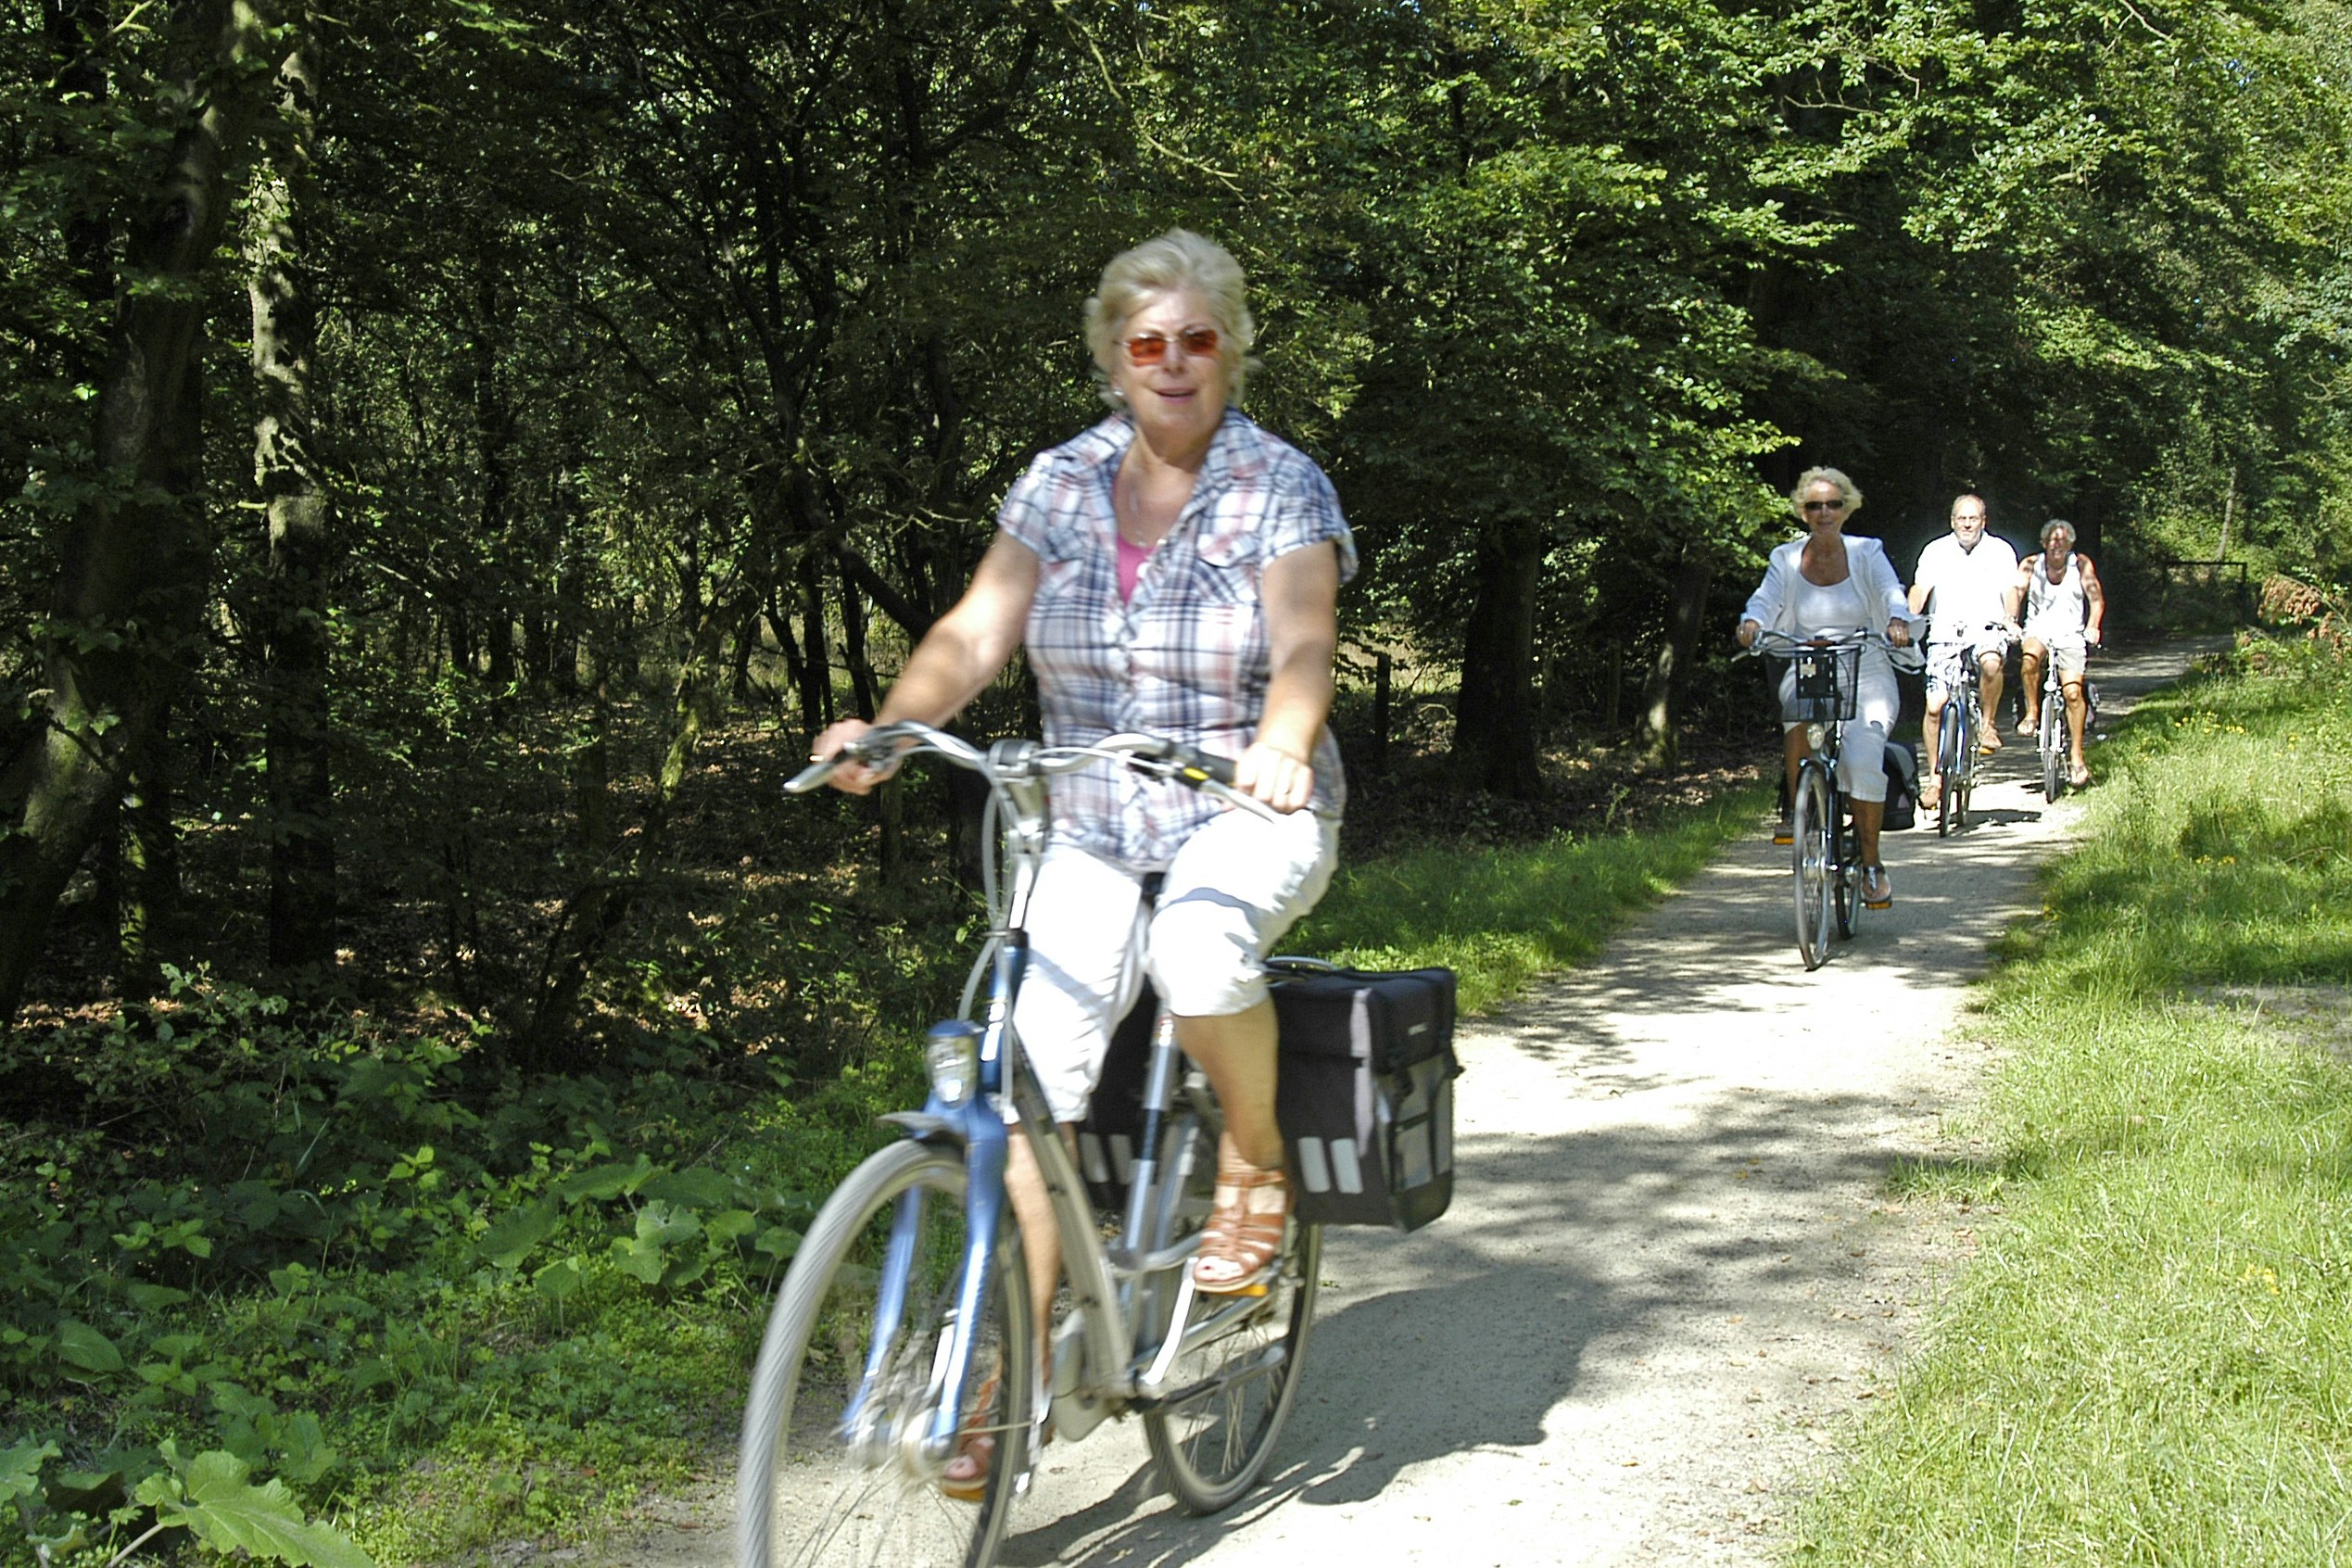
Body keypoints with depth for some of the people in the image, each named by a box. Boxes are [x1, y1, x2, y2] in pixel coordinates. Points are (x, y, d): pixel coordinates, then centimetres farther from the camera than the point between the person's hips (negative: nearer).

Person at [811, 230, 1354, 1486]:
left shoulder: (1284, 487, -4)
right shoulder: (1060, 485, 5)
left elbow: (1303, 646, -18)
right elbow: (976, 632, -4)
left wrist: (1279, 746, -40)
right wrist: (886, 728, -23)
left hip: (1251, 816, -3)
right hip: (1093, 830, 3)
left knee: (1198, 943, -37)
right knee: (1031, 1077, -13)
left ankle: (1255, 1164, -8)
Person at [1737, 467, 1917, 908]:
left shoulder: (1867, 554, 6)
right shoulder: (1787, 558, 10)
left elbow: (1891, 593, -10)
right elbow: (1766, 598, -5)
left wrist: (1898, 621, -34)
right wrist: (1751, 622, -29)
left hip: (1866, 673, -1)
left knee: (1862, 759, -25)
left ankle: (1871, 863, -5)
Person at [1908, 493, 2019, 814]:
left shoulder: (2000, 551, 6)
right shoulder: (1936, 551, 6)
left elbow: (2009, 592, -2)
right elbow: (1920, 589, -4)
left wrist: (2009, 620, -22)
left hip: (1986, 627, -1)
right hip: (1945, 632, 1)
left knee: (1990, 662, -38)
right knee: (1935, 706, -7)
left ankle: (1989, 724, -14)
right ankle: (1935, 775, 8)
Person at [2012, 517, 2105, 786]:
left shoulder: (2081, 564, 0)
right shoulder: (2031, 565, 0)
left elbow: (2096, 596, -8)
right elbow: (2016, 591, -14)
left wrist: (2093, 626, -26)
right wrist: (2010, 620, -33)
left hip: (2070, 634, 0)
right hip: (2039, 629, 0)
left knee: (2073, 691, -15)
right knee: (2030, 656, -36)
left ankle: (2077, 758, -5)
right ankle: (2032, 714, -16)